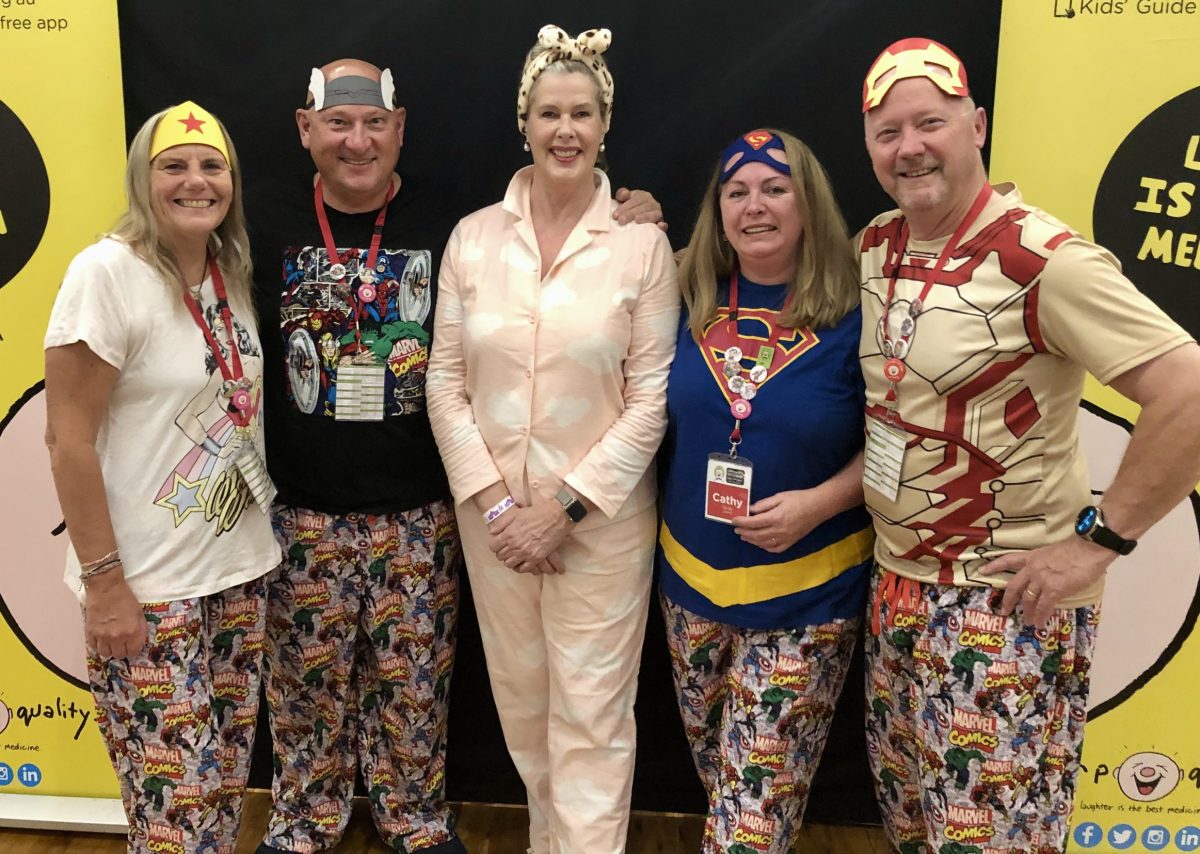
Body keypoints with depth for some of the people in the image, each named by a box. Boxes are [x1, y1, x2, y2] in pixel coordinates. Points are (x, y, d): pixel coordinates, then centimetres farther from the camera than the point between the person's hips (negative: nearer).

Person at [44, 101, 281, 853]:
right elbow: (69, 439, -15)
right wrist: (104, 580, -16)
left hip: (241, 566, 7)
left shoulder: (235, 275, 6)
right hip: (148, 585, -6)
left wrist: (262, 531, 12)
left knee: (225, 781, 16)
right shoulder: (106, 272, -14)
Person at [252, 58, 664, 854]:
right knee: (308, 678, 14)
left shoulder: (447, 218, -3)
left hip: (417, 510, 0)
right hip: (303, 510, 1)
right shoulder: (271, 218, -1)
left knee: (412, 680, 13)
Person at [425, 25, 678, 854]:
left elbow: (652, 399, -8)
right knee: (521, 698, 18)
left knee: (591, 714, 4)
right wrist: (494, 502, -8)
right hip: (495, 509, 3)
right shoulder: (473, 237, 1)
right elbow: (445, 382, 1)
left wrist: (566, 506, -13)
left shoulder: (643, 243, -6)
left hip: (602, 512, -3)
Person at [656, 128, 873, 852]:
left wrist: (820, 502, -22)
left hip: (805, 597, -4)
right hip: (692, 580, 4)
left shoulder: (855, 314, -11)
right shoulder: (693, 303, 0)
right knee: (717, 767, 21)